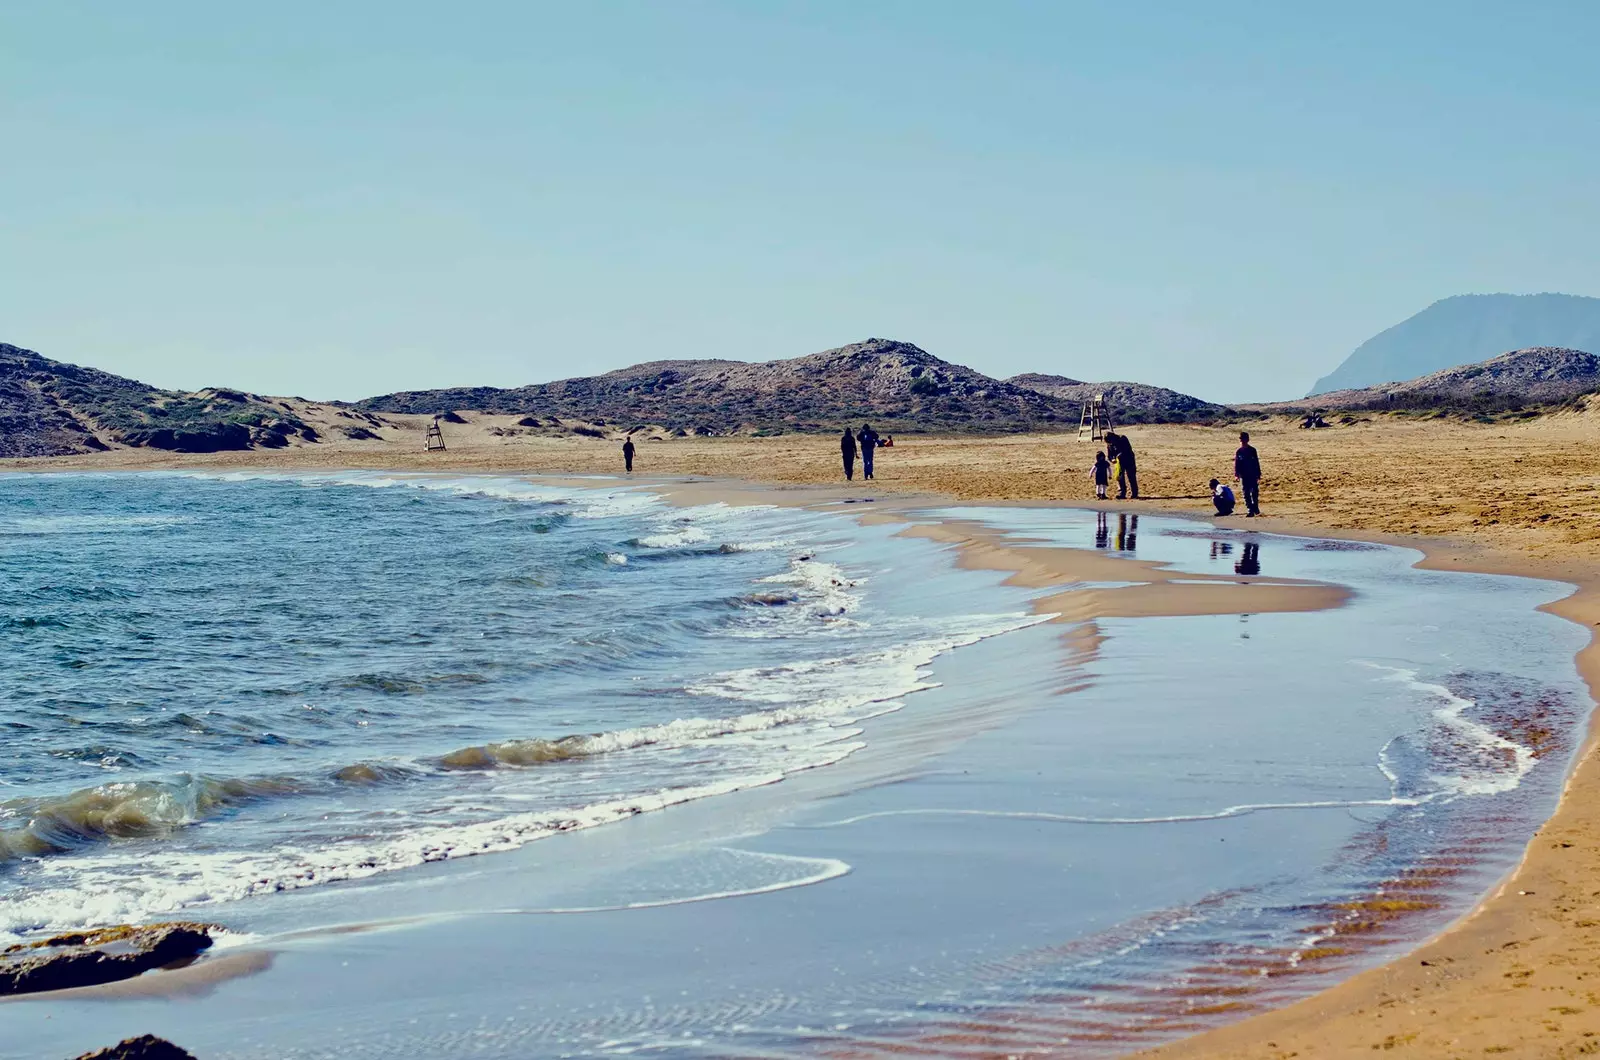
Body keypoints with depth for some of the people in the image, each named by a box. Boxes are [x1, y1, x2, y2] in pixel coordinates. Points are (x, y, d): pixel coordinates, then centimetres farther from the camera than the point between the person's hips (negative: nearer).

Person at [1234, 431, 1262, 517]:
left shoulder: (1252, 450, 2)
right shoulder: (1239, 452, 4)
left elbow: (1257, 463, 4)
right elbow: (1236, 464, 3)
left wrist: (1258, 474, 2)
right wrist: (1236, 474, -8)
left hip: (1253, 475, -1)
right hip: (1244, 476, 1)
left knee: (1255, 492, -1)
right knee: (1246, 494, 0)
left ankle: (1255, 508, 17)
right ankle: (1250, 511, 2)